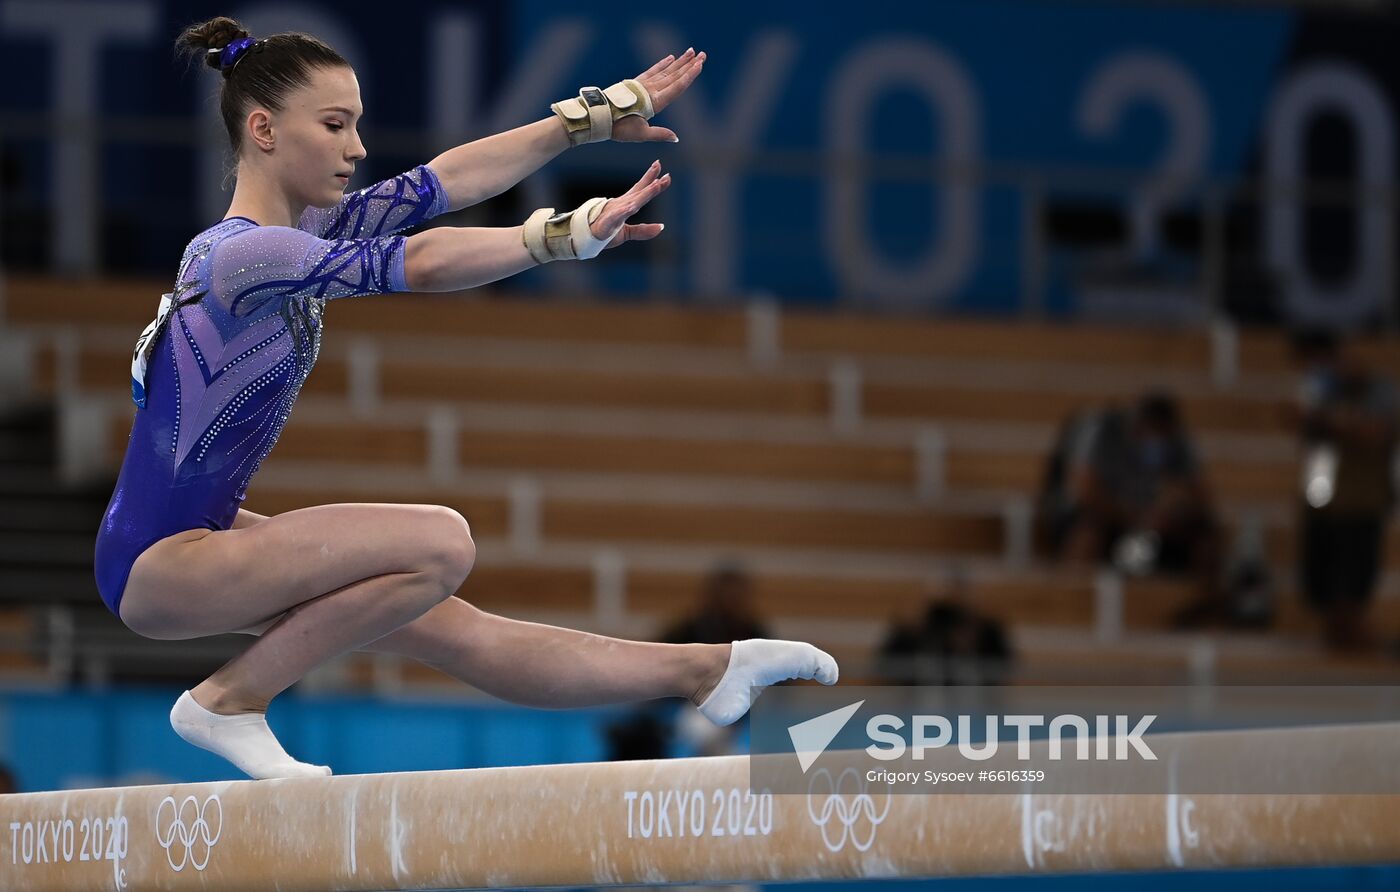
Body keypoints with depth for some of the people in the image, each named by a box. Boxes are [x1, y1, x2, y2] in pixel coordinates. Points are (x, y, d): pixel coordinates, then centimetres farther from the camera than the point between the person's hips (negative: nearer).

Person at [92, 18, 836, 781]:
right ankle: (230, 702, -11)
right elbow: (418, 264, -32)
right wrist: (563, 236, -30)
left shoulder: (295, 231, 6)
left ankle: (705, 671, 16)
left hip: (200, 541, 10)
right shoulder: (244, 254, -22)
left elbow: (445, 180, 9)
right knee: (438, 544, -22)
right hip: (157, 561, -10)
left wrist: (596, 118, 8)